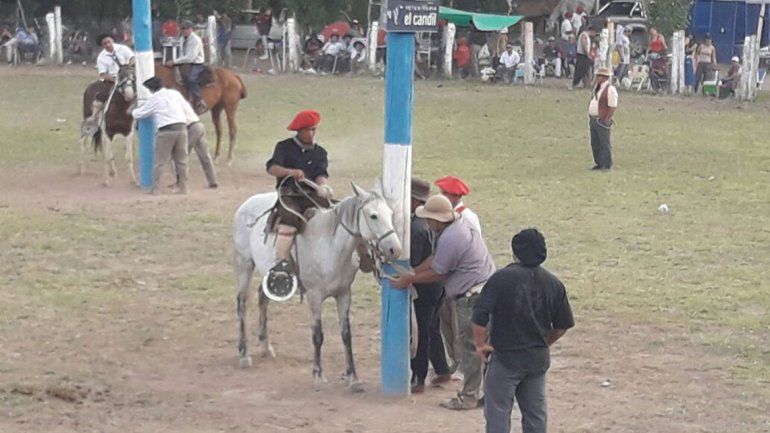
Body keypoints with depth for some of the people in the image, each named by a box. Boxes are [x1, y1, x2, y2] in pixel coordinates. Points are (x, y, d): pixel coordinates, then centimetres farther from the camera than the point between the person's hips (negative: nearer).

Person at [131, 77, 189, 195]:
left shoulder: (154, 99, 2)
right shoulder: (175, 93, 13)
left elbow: (139, 114, 11)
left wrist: (132, 112, 32)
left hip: (166, 131, -4)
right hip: (181, 127, 4)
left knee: (160, 161, 3)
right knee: (181, 160, 10)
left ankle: (155, 189, 2)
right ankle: (183, 188, 9)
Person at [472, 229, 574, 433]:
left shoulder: (501, 278, -15)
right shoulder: (553, 284, 0)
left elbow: (480, 316, -19)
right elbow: (563, 326, 6)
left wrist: (480, 344, -4)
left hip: (505, 357, -5)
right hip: (539, 359, 5)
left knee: (497, 414, 0)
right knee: (535, 413, 16)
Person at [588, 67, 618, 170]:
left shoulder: (610, 89, -14)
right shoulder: (597, 86, 12)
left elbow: (613, 107, -16)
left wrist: (606, 120, -18)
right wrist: (590, 117, 14)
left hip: (602, 121, -8)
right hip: (593, 119, 8)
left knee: (605, 144, -1)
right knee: (595, 144, 13)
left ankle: (607, 165, 7)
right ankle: (599, 164, 22)